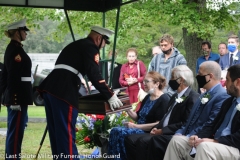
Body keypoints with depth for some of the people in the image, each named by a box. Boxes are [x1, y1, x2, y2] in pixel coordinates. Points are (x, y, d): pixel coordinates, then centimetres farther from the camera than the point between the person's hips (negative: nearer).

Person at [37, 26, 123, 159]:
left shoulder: (76, 45, 27)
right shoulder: (90, 47, -1)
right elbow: (95, 74, -11)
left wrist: (79, 81, 54)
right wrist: (110, 96, -7)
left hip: (50, 87, 9)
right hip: (64, 91, -9)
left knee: (56, 131, 14)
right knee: (66, 132, -7)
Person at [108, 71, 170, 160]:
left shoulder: (164, 100, -10)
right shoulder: (147, 97, 17)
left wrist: (136, 126, -18)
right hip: (139, 129, 8)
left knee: (121, 133, -26)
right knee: (115, 131, -16)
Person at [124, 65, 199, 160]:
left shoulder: (193, 98, -10)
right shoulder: (175, 96, 22)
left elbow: (186, 124, -18)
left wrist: (162, 131, -15)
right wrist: (157, 128, 2)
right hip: (162, 132, 10)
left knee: (143, 141, -29)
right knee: (130, 139, -5)